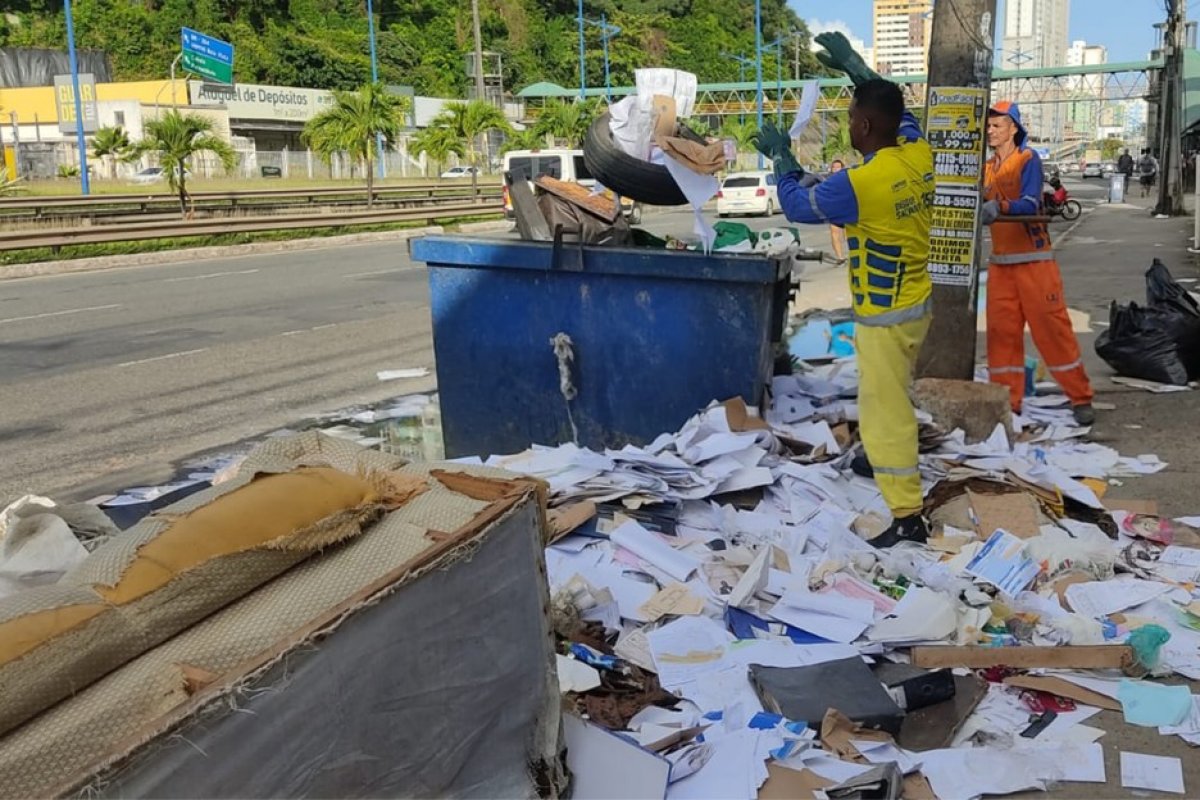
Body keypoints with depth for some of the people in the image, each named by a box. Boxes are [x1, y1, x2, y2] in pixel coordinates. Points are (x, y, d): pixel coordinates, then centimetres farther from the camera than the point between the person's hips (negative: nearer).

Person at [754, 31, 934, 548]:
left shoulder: (860, 184, -26)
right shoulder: (920, 155, -5)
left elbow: (798, 204, -9)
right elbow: (898, 114, 18)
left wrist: (780, 154, 7)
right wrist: (852, 64, 20)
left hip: (884, 318, -8)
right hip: (916, 303, 8)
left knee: (885, 411, -1)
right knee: (889, 396, 28)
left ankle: (907, 517, 3)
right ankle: (886, 458, 49)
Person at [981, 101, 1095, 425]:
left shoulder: (1028, 159, -6)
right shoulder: (987, 168, 12)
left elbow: (1029, 204, -20)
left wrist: (1001, 207, -37)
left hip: (1034, 259, -6)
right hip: (999, 261, 6)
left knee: (1051, 326, -4)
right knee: (1001, 329, 4)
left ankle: (1080, 398, 5)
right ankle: (1006, 400, 10)